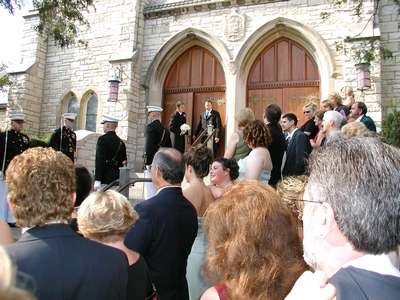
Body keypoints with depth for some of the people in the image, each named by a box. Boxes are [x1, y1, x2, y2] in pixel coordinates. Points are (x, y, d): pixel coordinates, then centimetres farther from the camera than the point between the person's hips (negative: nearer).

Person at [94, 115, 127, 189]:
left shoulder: (103, 139, -8)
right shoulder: (121, 142, 12)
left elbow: (100, 161, -14)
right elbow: (124, 162, 14)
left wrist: (97, 180, -15)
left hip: (105, 180, -7)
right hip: (117, 180, 7)